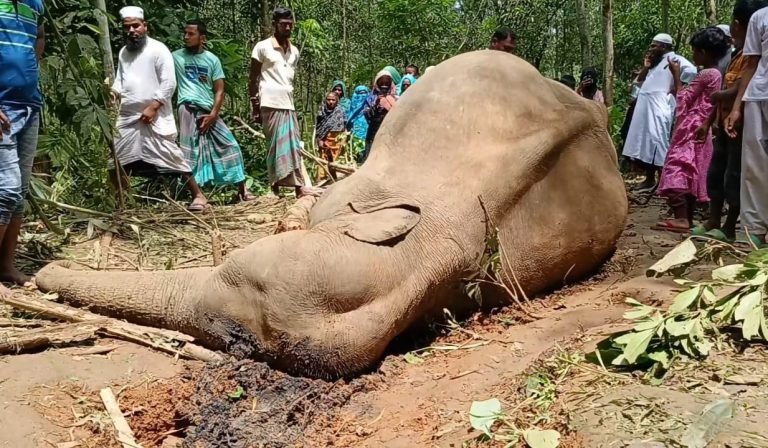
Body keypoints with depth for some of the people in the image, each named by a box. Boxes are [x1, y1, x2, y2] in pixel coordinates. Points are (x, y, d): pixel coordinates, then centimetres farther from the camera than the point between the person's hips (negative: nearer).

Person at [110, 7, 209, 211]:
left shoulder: (158, 49, -7)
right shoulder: (123, 53, 14)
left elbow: (169, 83, -12)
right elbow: (120, 80, 19)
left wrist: (152, 107, -17)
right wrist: (114, 92, -3)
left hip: (155, 116, -7)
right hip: (128, 116, 7)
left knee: (172, 157, -8)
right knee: (115, 160, 9)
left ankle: (198, 195, 2)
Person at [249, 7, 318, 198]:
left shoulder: (294, 51, 15)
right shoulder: (262, 47, -1)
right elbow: (253, 79, 1)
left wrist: (291, 103, 16)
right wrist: (254, 107, -3)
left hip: (289, 105, 6)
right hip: (271, 104, -6)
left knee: (293, 146, 2)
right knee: (277, 146, -8)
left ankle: (299, 187, 2)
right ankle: (276, 190, -6)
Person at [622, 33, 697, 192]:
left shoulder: (673, 59, -6)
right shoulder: (656, 63, 22)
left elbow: (691, 70, -23)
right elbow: (640, 82, 26)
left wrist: (677, 88, -16)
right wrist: (645, 67, 13)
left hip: (659, 111, -10)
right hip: (645, 110, 10)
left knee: (658, 145, -12)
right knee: (646, 146, 11)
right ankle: (649, 180, 19)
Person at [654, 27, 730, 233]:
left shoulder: (706, 74, -14)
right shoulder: (716, 74, 15)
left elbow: (684, 99, -7)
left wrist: (676, 74, 1)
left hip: (692, 130, -10)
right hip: (700, 130, 10)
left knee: (678, 170, -14)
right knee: (692, 173, 9)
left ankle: (681, 218, -20)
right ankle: (687, 218, 11)